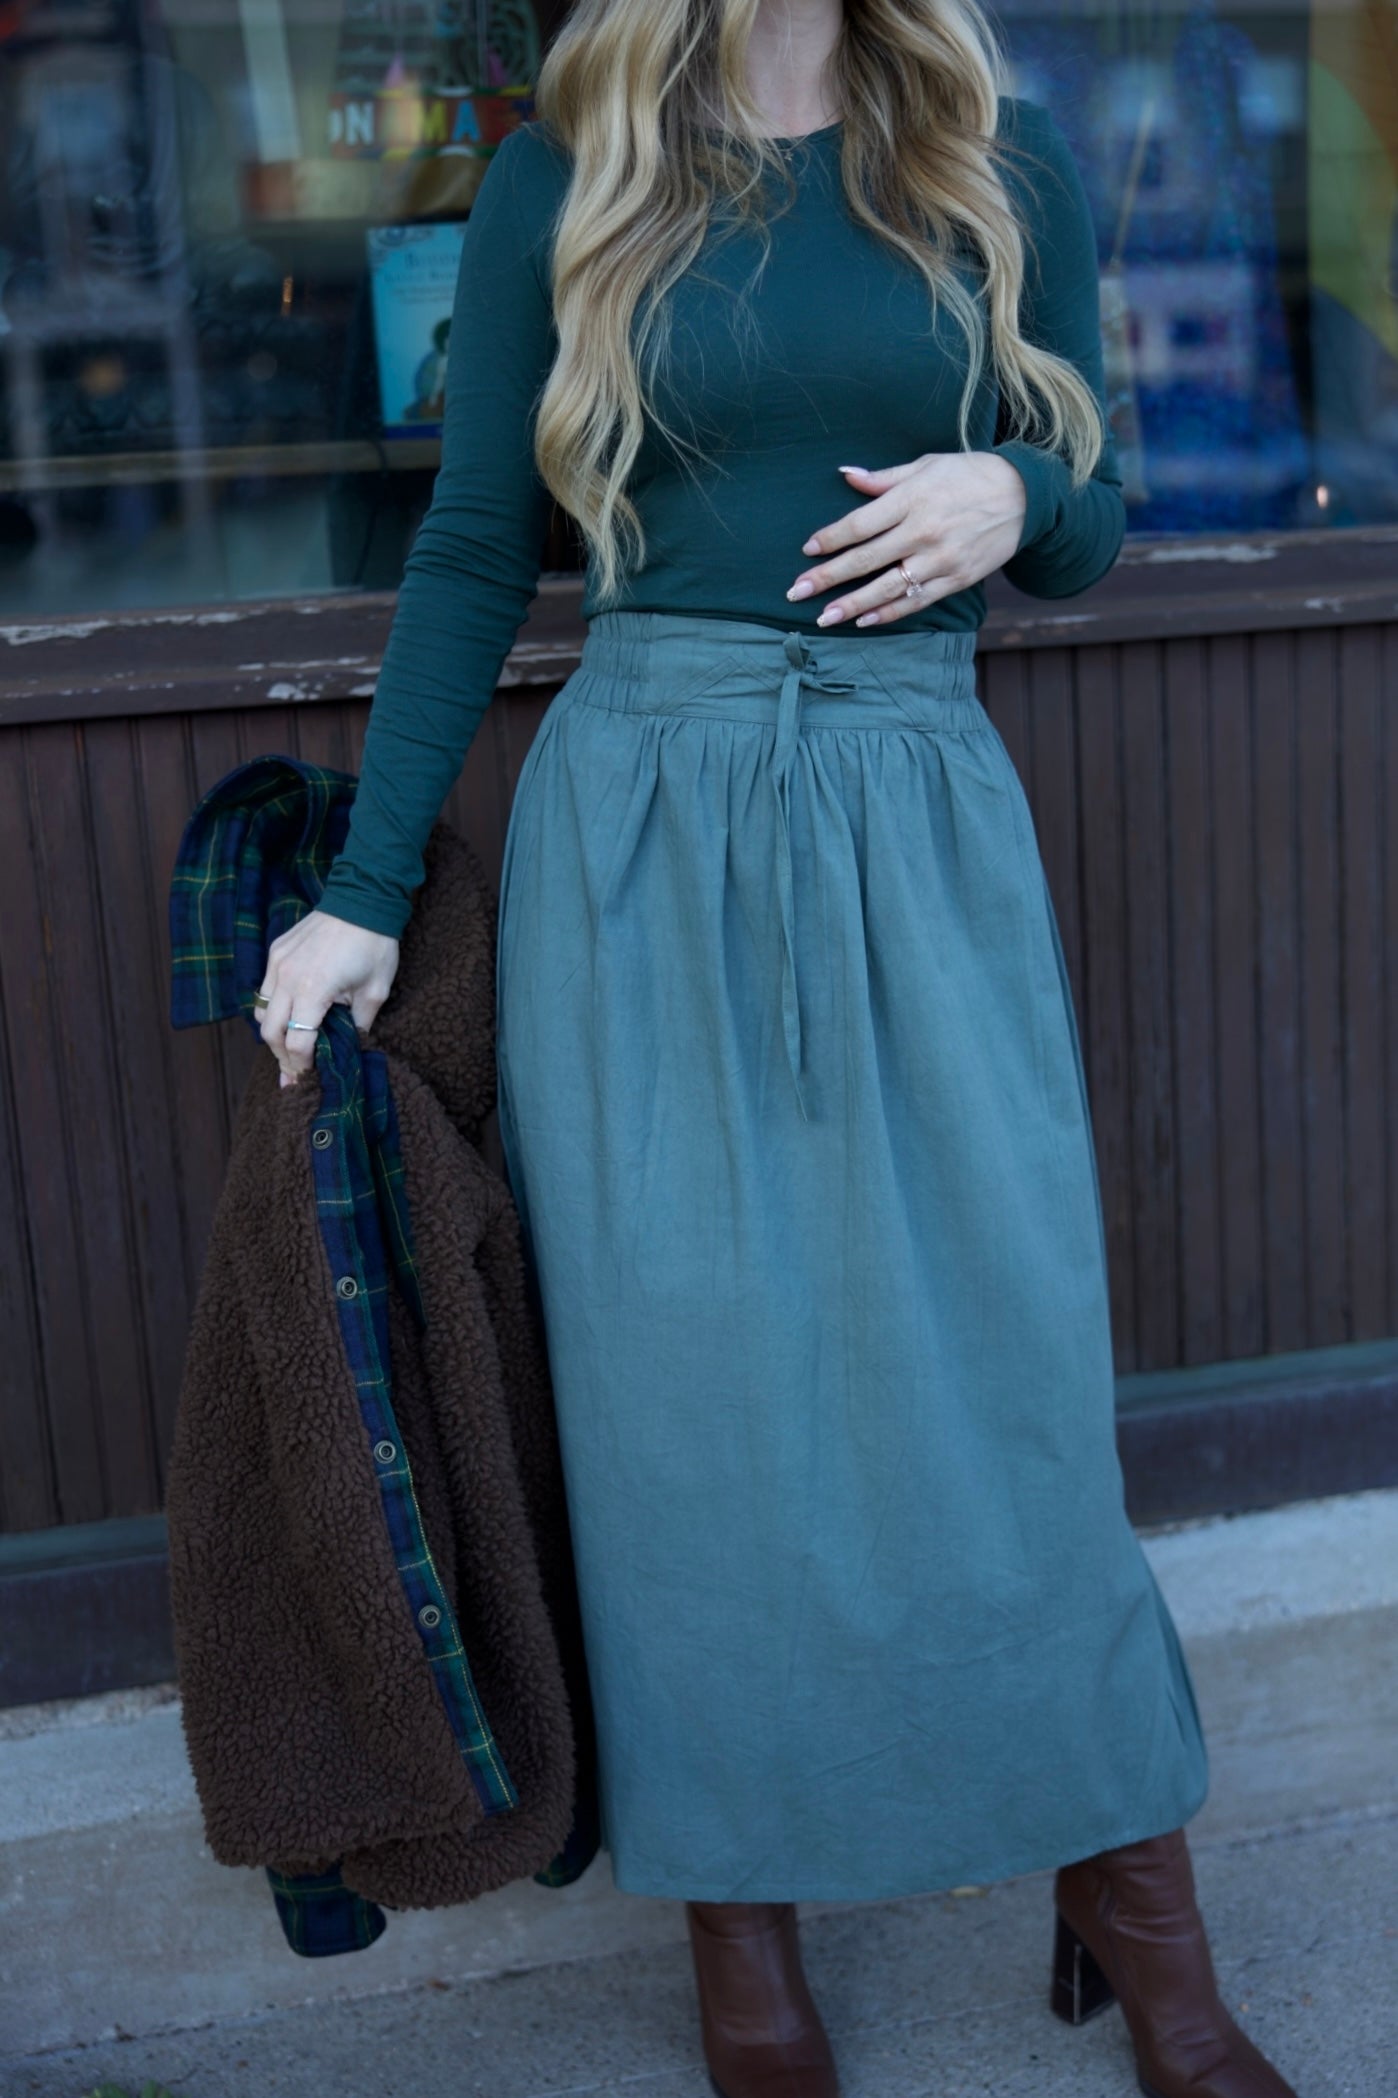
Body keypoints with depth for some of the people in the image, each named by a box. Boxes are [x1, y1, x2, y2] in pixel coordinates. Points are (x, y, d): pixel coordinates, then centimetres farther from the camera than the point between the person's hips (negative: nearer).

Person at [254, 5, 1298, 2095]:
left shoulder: (1009, 173, 9)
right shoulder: (560, 187, 5)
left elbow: (1090, 522, 15)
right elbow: (473, 556, 4)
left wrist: (1015, 497, -10)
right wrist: (368, 890, 0)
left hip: (922, 824, 1)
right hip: (639, 825, 0)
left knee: (1000, 1362, 0)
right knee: (684, 1379, 3)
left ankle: (1136, 1914, 19)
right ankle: (740, 1923, 22)